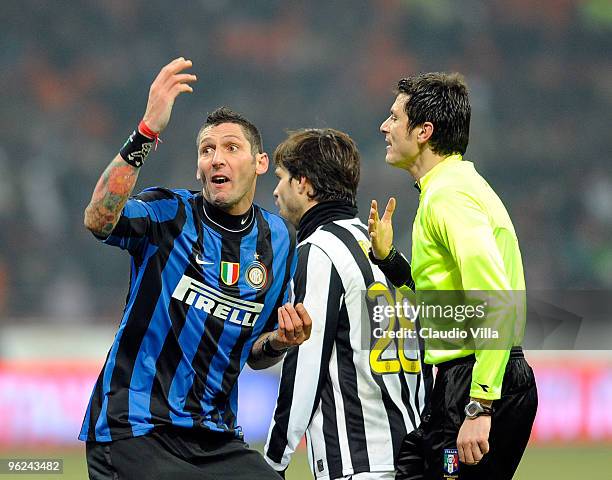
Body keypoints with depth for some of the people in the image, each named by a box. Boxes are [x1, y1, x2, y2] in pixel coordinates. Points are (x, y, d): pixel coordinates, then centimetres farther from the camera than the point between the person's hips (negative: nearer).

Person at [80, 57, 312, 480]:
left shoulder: (280, 240, 10)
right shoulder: (170, 213, -3)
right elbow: (99, 220, -27)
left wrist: (278, 341, -5)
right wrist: (147, 131, -34)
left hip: (214, 438, 5)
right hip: (135, 427, -5)